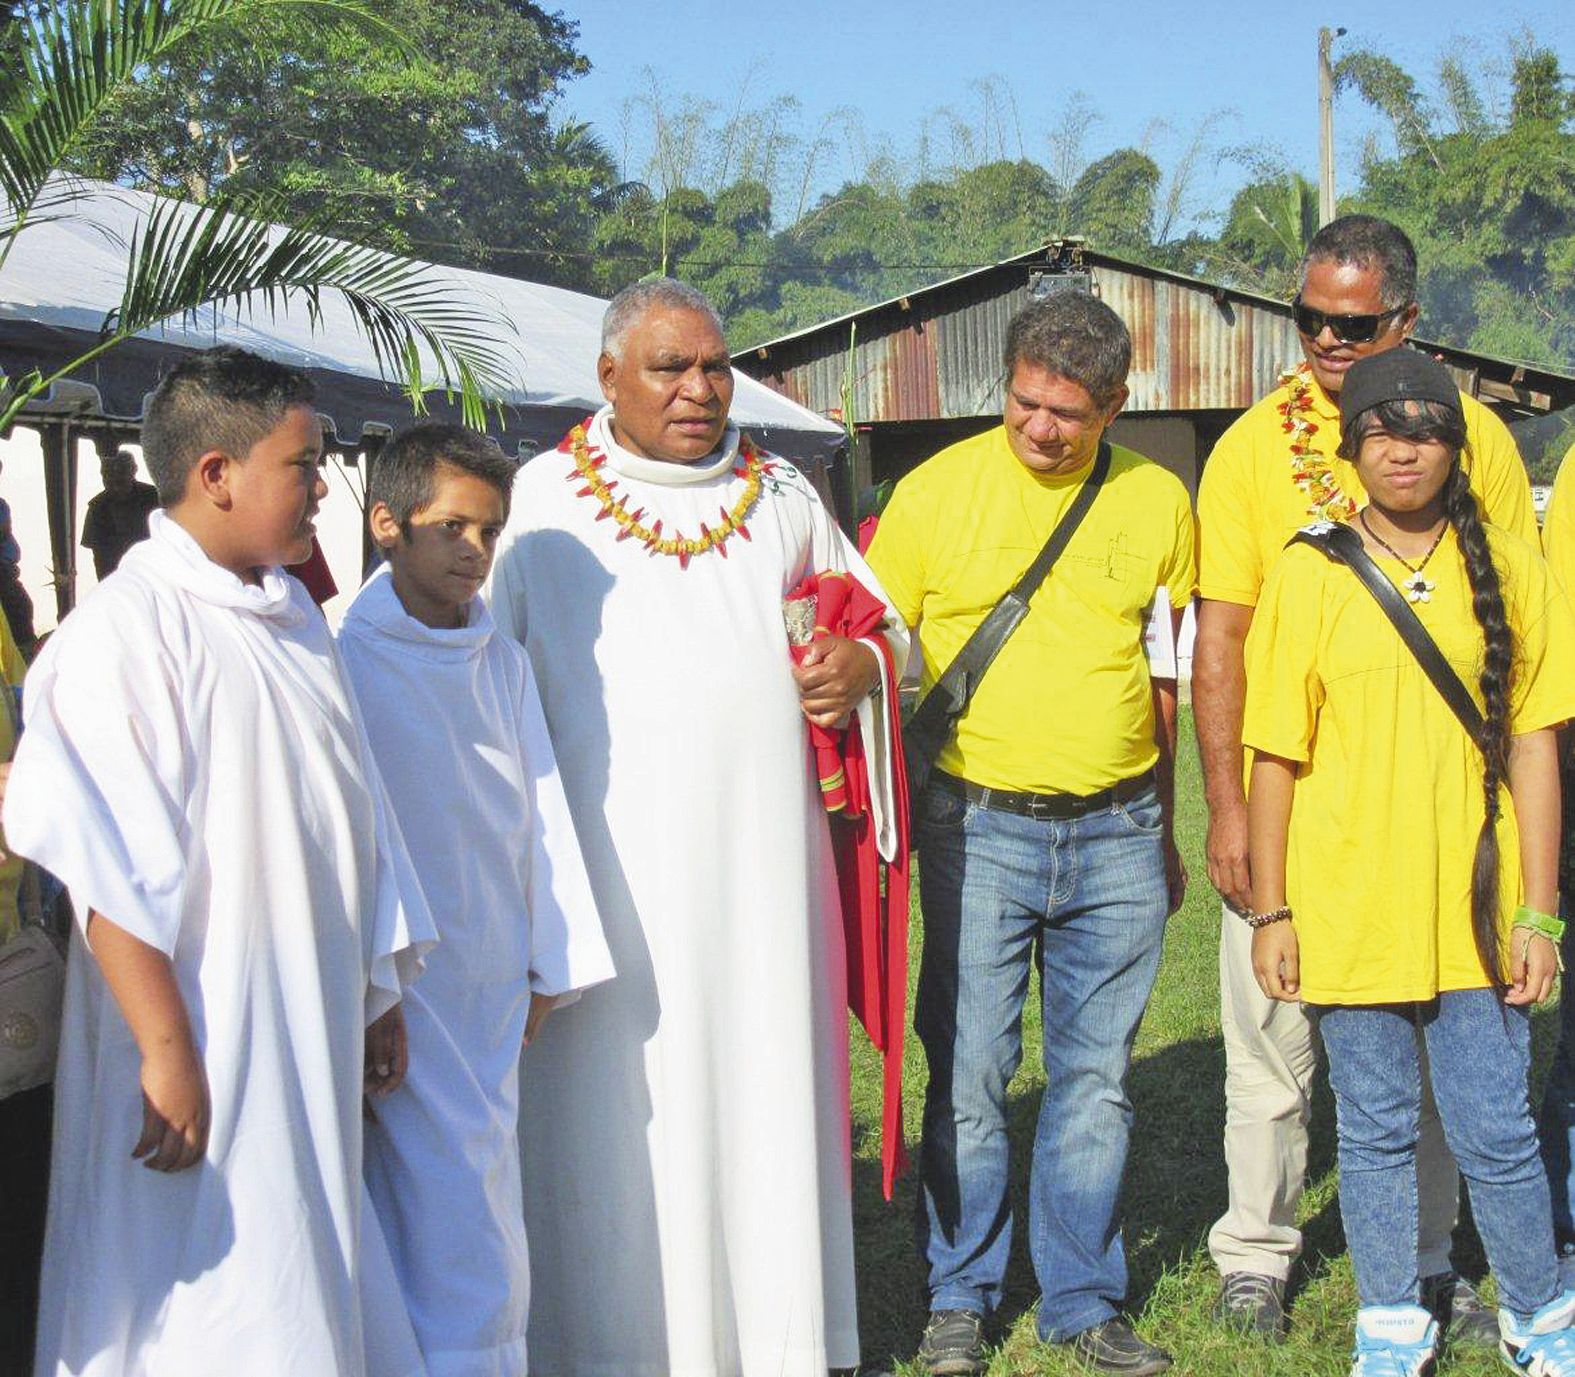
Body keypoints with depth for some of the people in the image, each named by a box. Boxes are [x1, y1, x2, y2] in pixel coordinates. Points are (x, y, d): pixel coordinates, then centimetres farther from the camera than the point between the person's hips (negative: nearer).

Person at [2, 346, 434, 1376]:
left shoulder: (292, 614, 11)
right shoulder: (128, 627, -14)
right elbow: (111, 868, -18)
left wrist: (379, 995, 18)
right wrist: (167, 1051, -21)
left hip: (314, 1043, 8)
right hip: (208, 1058, -8)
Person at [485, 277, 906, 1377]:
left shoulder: (782, 497, 13)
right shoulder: (543, 504, 4)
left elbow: (884, 616, 22)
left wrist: (865, 663, -1)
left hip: (764, 865, 3)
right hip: (616, 865, -3)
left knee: (769, 1085, 7)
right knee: (626, 1115, 0)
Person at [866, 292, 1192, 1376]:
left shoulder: (1157, 500, 5)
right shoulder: (937, 490, -2)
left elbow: (1168, 675, 14)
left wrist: (1164, 830, 17)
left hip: (1117, 837, 2)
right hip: (978, 829, -2)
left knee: (1097, 1079, 9)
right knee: (968, 1077, 4)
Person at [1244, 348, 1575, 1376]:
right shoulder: (1310, 576, 0)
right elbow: (1277, 756, 1)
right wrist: (1271, 912, -1)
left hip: (1475, 907, 0)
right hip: (1349, 907, 0)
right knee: (1375, 1131, 10)